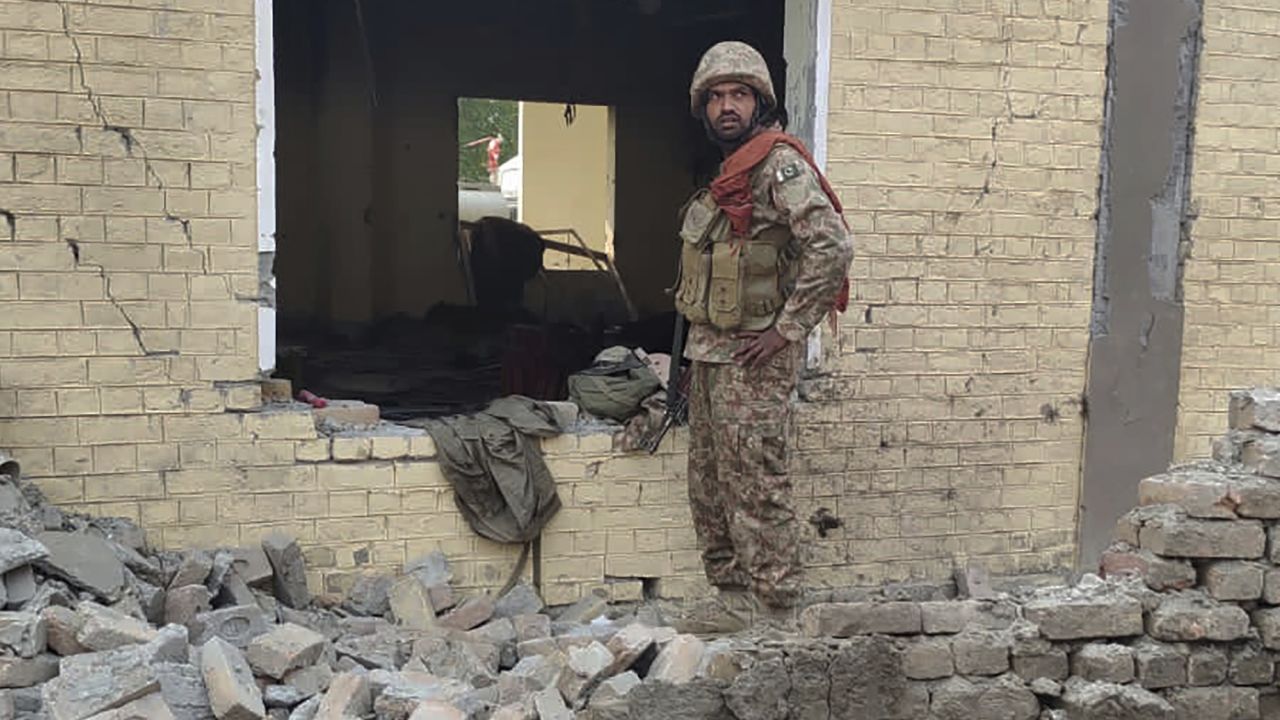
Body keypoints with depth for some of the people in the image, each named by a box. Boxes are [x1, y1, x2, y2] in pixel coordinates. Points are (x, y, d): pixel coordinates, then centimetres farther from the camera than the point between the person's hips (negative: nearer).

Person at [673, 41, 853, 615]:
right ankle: (727, 591, 25)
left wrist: (787, 329, -20)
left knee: (755, 483, -7)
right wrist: (698, 344, 17)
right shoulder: (725, 172, 17)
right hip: (708, 351, 10)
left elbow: (833, 246, -23)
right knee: (708, 482, 14)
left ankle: (774, 604, 1)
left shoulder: (779, 164, -12)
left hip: (753, 357, -10)